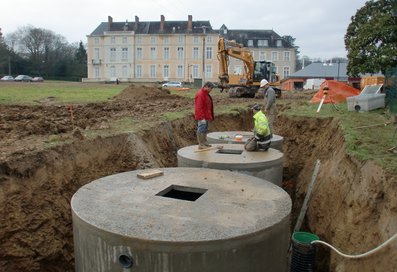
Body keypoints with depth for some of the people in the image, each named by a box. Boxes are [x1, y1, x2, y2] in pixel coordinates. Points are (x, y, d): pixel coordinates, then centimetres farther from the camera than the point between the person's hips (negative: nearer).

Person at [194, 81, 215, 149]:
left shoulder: (206, 94, 14)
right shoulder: (200, 94, -18)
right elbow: (199, 107, -23)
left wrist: (209, 116, 21)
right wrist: (202, 118, -26)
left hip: (206, 116, 10)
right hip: (202, 117, -10)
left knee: (205, 130, 16)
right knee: (201, 129, -7)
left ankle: (204, 142, 26)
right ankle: (200, 144, -4)